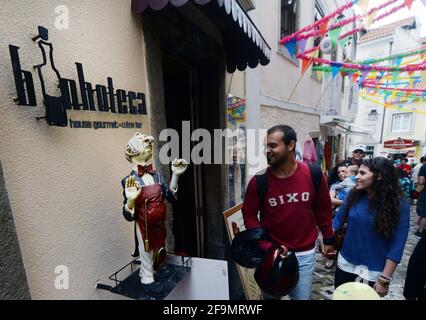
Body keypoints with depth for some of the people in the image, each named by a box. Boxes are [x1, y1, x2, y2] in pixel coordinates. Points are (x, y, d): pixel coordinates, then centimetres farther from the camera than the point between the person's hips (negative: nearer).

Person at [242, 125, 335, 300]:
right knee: (271, 296, 21)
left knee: (302, 297, 19)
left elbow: (323, 209, 1)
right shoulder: (259, 181, -18)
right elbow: (249, 215, -8)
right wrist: (267, 247, -13)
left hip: (305, 253, 1)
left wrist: (328, 239, 11)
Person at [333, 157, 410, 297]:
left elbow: (397, 245, -15)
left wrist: (384, 279, -15)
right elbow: (338, 220, -1)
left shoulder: (399, 205, -16)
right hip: (346, 261, 3)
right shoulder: (354, 195, -7)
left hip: (375, 269, -2)